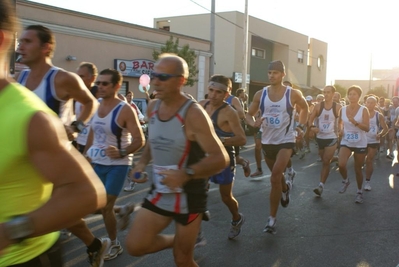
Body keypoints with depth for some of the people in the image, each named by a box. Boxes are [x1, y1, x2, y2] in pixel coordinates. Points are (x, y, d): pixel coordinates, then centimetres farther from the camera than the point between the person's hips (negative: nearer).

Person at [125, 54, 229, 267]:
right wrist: (143, 162, 0)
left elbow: (221, 158, -25)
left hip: (188, 196, -5)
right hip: (159, 192, 6)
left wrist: (186, 174, -39)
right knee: (135, 246, -1)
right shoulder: (152, 107, -2)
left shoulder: (193, 114, -23)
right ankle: (175, 240, 26)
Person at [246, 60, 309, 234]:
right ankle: (285, 188, 59)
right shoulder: (260, 95, -4)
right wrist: (253, 123, -17)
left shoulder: (293, 94, -8)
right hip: (267, 141, 4)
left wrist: (301, 126, 0)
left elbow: (305, 108, 12)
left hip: (286, 141, -4)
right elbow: (249, 114, 5)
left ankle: (272, 219, -7)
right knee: (276, 176, 22)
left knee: (275, 177, -18)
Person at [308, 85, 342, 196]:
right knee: (325, 161, 17)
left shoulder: (337, 107, -6)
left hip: (332, 138, -3)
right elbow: (311, 119, 4)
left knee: (326, 162, -8)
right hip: (320, 137, 3)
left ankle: (321, 185, -8)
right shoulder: (318, 106, -1)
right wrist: (312, 127, -15)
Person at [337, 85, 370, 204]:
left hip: (360, 144, -2)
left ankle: (359, 192, 28)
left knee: (358, 169, 7)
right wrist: (340, 129, -2)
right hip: (346, 142, 2)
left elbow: (367, 128, -16)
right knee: (341, 164, -20)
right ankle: (345, 181, 12)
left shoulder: (363, 110, -9)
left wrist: (355, 122, -32)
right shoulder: (343, 109, 0)